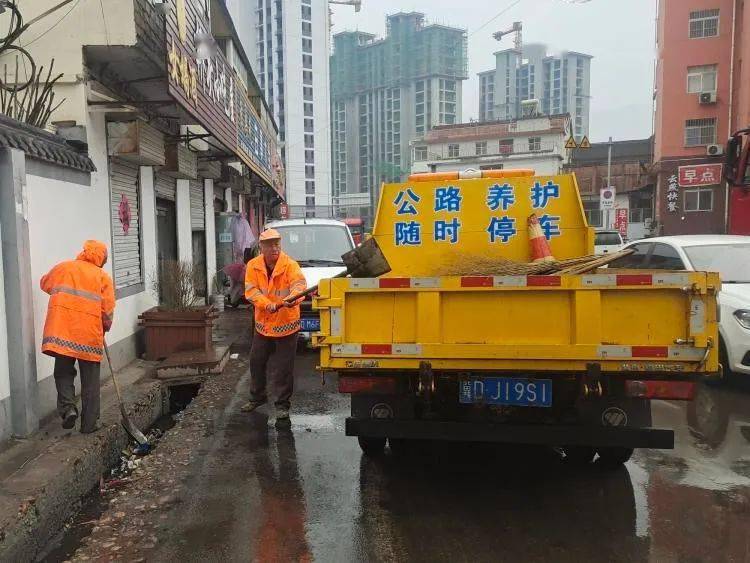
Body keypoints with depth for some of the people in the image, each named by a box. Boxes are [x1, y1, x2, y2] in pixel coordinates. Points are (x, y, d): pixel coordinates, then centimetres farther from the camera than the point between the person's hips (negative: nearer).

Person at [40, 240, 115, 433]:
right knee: (90, 380, 8)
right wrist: (105, 328, 13)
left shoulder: (63, 268, 8)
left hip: (61, 333, 2)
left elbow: (45, 284, 25)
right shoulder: (103, 276, 0)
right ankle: (90, 423, 12)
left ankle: (67, 407, -3)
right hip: (90, 336, -2)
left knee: (63, 372, 18)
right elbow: (108, 310, -4)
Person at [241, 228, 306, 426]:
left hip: (286, 324, -4)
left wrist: (292, 298, -51)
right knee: (257, 363, 18)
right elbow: (251, 290, -10)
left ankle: (283, 405, 18)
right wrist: (267, 304, -26)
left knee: (283, 369, 1)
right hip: (262, 324, 4)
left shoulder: (290, 265, -14)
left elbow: (299, 284, -30)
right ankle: (257, 397, 40)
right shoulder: (253, 266, -2)